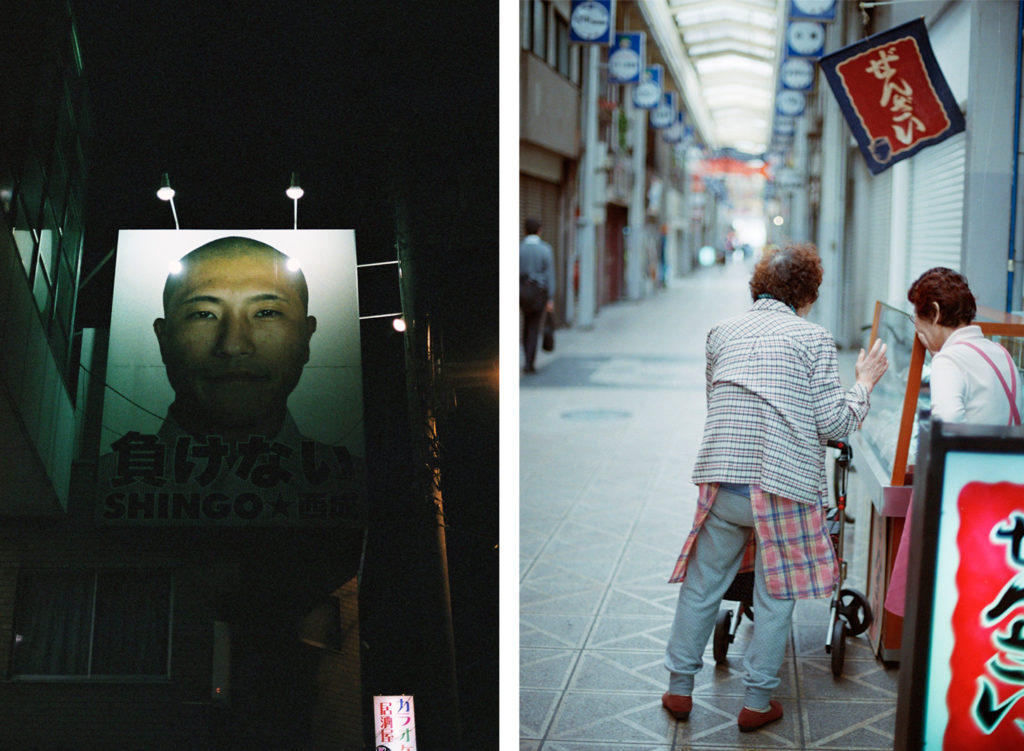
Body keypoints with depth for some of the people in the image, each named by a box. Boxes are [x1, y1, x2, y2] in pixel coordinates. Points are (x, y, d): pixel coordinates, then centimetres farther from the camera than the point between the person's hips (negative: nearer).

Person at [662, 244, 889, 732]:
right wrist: (865, 384, 10)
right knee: (775, 598, 12)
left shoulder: (722, 333, 10)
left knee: (700, 588, 16)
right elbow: (834, 424, -5)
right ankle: (757, 701, 18)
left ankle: (679, 688, 26)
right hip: (784, 486, -3)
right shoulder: (813, 337, -3)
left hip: (721, 481, 3)